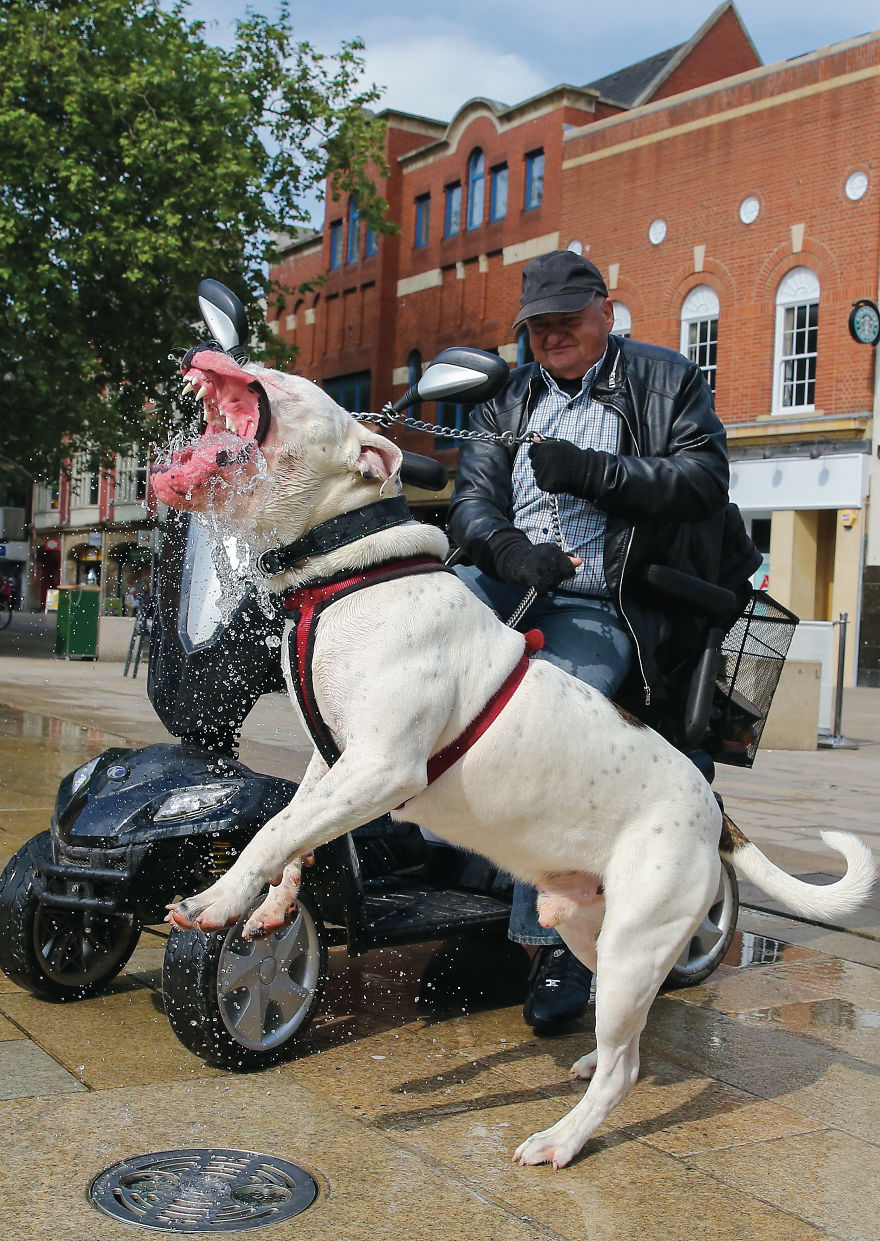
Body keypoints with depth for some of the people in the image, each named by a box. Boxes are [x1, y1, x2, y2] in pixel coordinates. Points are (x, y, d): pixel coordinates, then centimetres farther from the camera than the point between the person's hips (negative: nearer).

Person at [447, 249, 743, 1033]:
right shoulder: (509, 398, 20)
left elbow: (706, 475, -5)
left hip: (600, 611, -4)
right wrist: (507, 547, -16)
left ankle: (557, 942, -18)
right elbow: (472, 495, 7)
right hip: (508, 585, 5)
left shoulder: (667, 380, 10)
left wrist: (592, 472, -16)